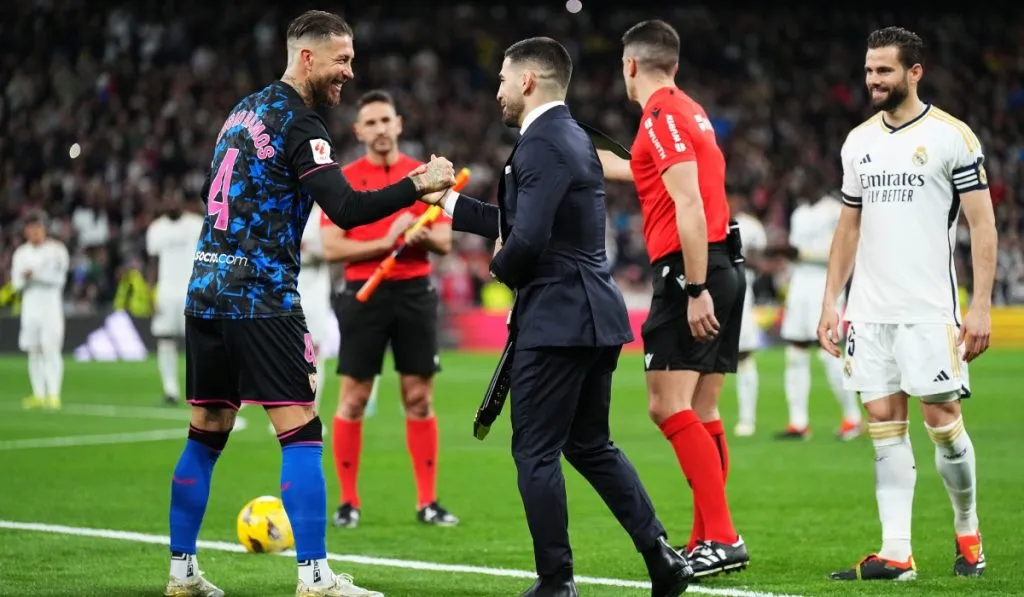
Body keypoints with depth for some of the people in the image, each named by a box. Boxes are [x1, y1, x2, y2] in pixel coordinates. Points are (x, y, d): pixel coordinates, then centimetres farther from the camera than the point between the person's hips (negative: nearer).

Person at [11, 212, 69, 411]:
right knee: (33, 351, 2)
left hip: (51, 304, -4)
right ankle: (38, 395, 5)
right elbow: (16, 284, 8)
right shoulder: (21, 254, 10)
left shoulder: (56, 250, -2)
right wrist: (23, 277, -14)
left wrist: (36, 275, -19)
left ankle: (54, 395, -14)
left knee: (51, 349, -11)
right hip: (30, 304, 4)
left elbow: (59, 278, -9)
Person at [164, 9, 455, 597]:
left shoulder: (245, 110, 16)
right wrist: (417, 185, -19)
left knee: (206, 436, 12)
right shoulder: (297, 123, -11)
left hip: (207, 293, 9)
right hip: (262, 297, -9)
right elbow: (346, 209, -21)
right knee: (302, 433, -7)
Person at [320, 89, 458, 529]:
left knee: (420, 398, 4)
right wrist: (387, 242, -16)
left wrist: (424, 236, -15)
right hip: (364, 294, -2)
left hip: (415, 293, 2)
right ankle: (348, 501, 8)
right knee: (353, 398, -1)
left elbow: (444, 242, 7)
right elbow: (331, 248, -7)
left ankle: (427, 501, 10)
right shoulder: (343, 180, 1)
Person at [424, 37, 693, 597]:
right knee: (590, 445, 18)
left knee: (536, 450, -1)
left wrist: (501, 266, -4)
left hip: (557, 318, -10)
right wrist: (452, 204, 24)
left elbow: (527, 239, -25)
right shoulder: (572, 138, 15)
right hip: (595, 317, 10)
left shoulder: (542, 145, -16)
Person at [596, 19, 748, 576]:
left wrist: (696, 290, -24)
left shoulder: (662, 117, -10)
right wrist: (606, 163, 55)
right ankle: (709, 540, 11)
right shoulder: (689, 111, 19)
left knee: (668, 407, -12)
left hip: (689, 272, -9)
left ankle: (722, 537, -17)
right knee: (700, 413, 10)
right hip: (721, 269, 9)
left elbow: (689, 205, -20)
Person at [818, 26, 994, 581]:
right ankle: (896, 553, 1)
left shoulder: (952, 136, -5)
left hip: (930, 308, -5)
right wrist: (829, 300, 12)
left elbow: (982, 224, -5)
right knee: (884, 423, 1)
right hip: (870, 309, 5)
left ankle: (968, 531, 19)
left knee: (942, 419, -3)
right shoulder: (859, 141, 12)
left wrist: (981, 305, -12)